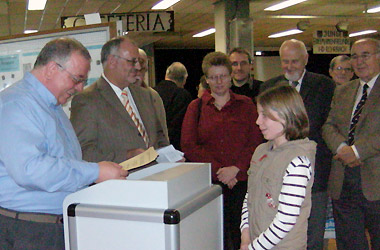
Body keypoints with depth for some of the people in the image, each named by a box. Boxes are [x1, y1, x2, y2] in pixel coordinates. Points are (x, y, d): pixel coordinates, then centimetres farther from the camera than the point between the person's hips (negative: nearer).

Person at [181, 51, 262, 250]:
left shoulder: (246, 105, 11)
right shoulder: (196, 107, 10)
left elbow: (256, 143, 3)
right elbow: (188, 146, 1)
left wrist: (236, 169, -11)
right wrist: (218, 171, -8)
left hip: (241, 182, 0)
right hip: (208, 184, 0)